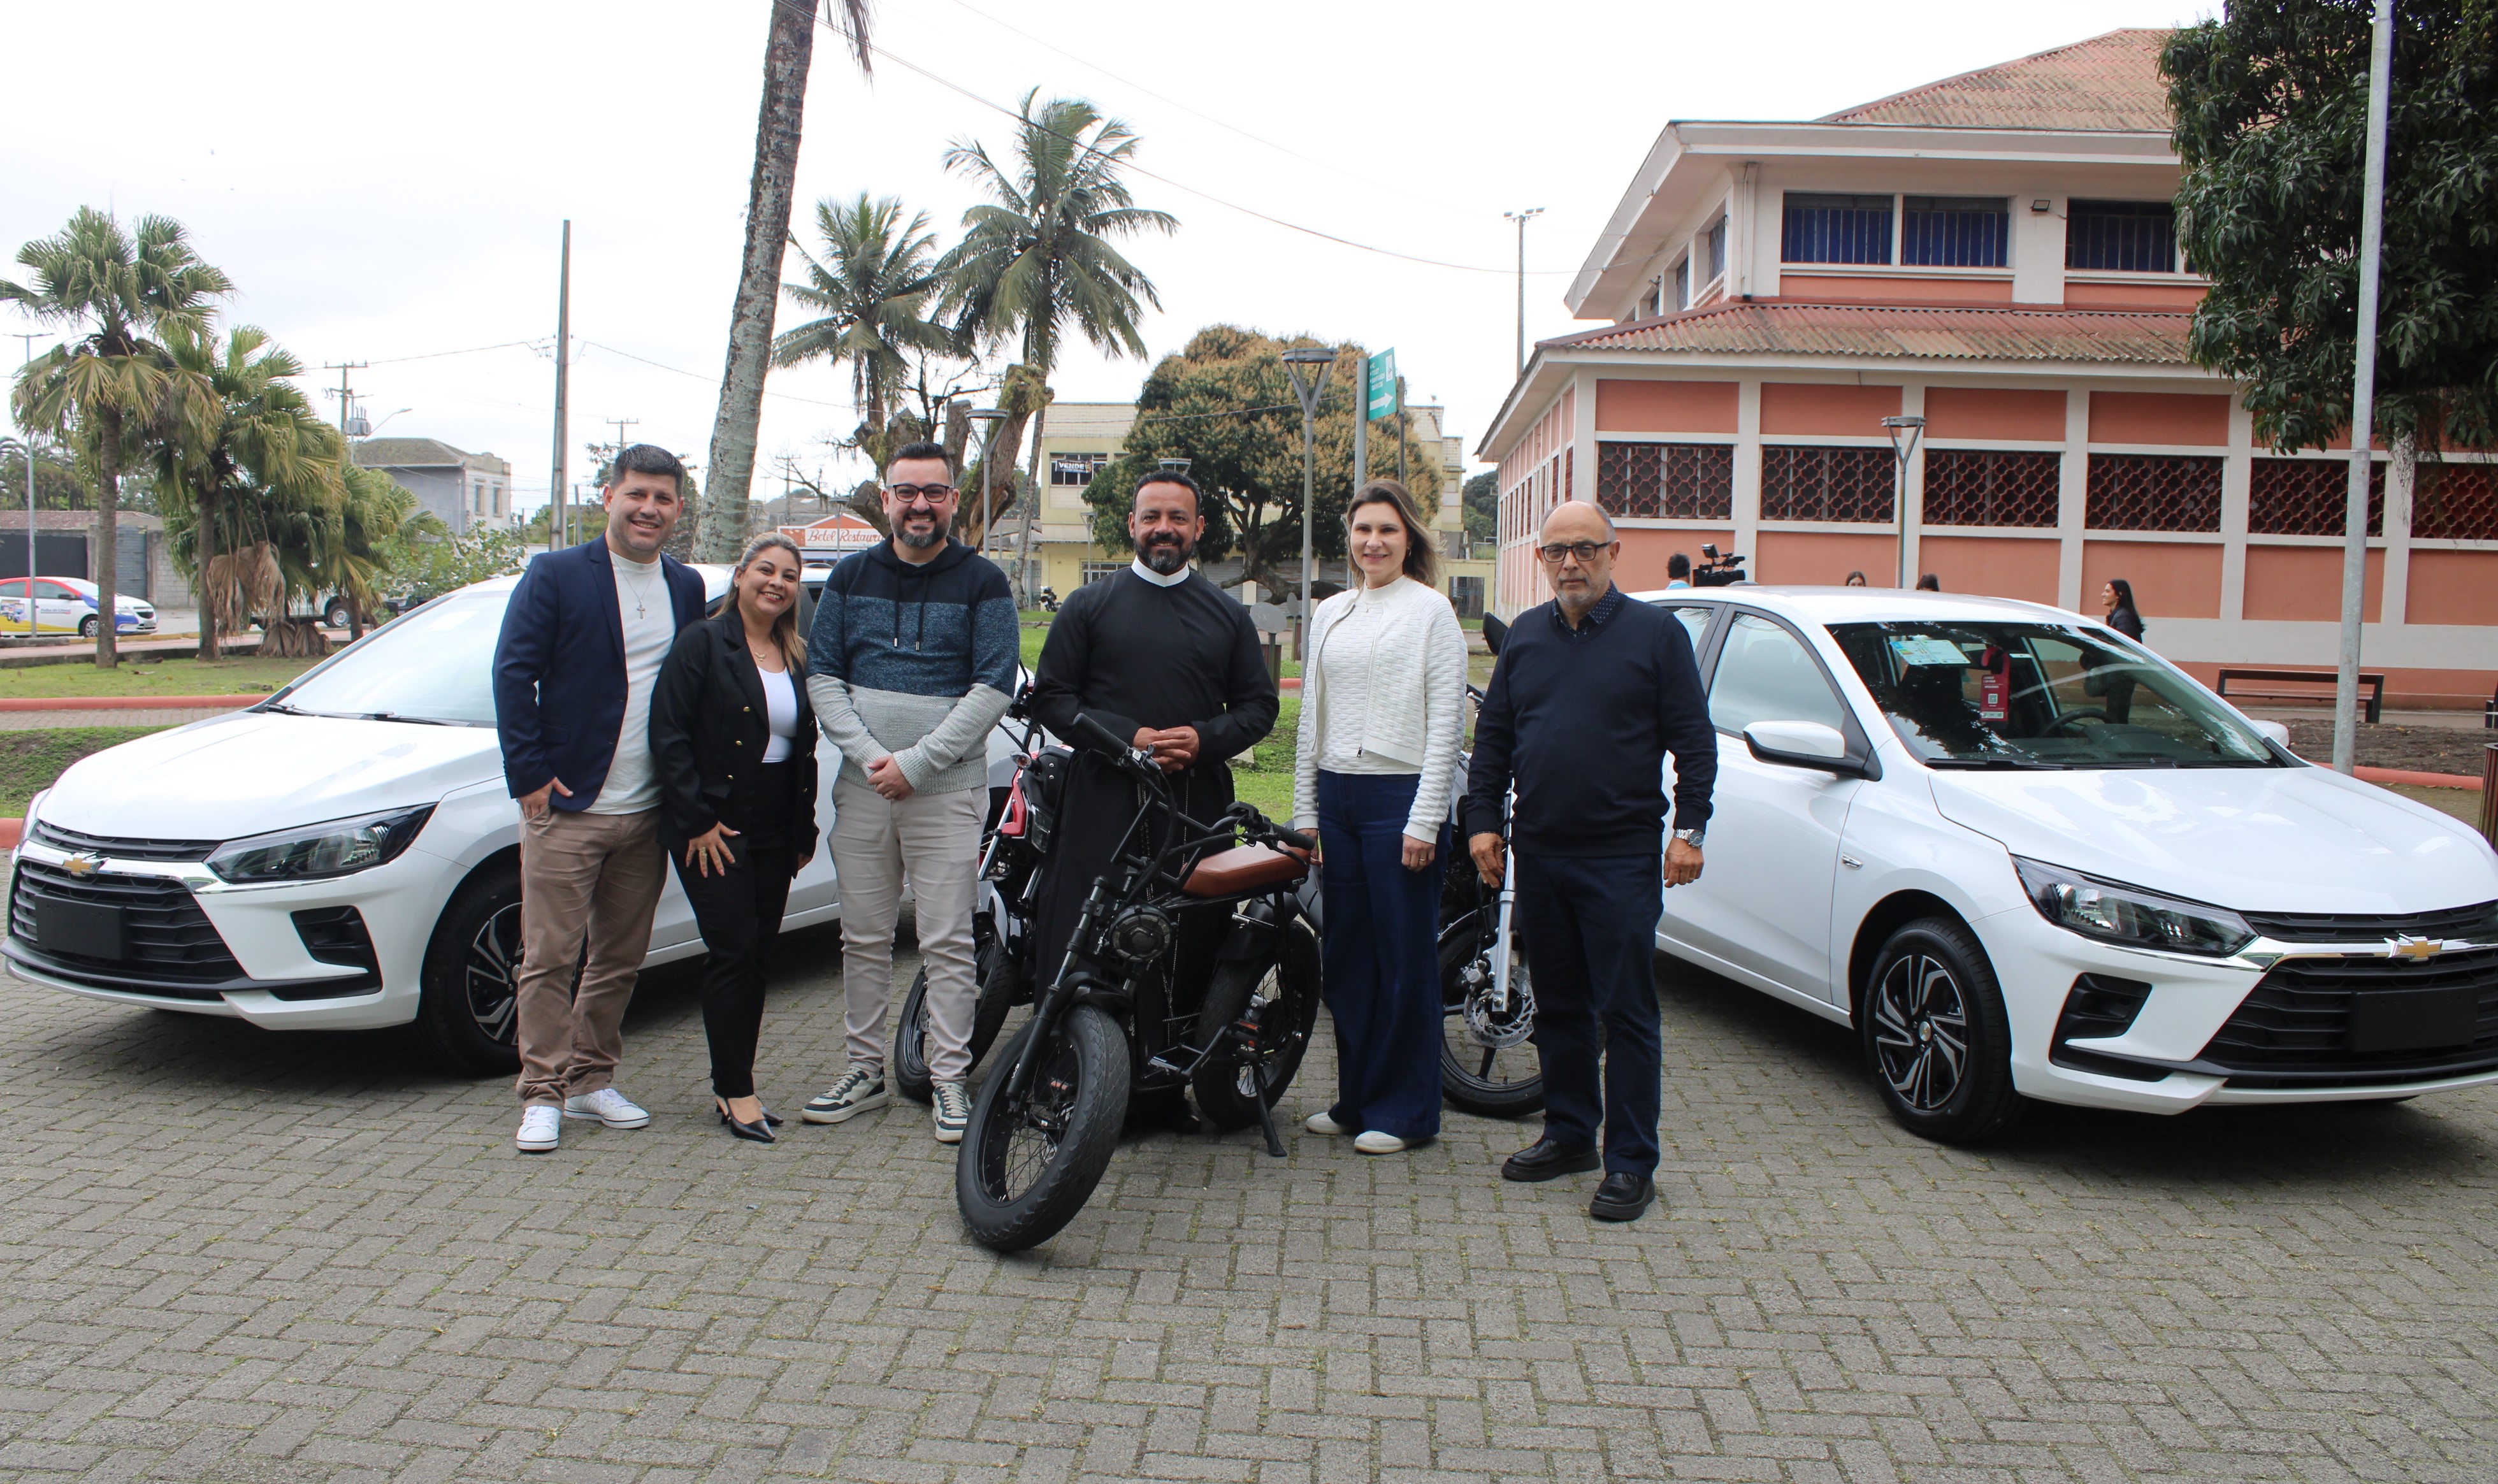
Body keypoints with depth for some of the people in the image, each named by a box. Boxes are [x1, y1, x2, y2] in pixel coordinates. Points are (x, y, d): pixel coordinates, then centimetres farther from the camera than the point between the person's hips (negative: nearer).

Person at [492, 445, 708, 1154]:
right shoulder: (555, 576, -3)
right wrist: (528, 775, -11)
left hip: (649, 813, 5)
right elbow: (513, 674, -6)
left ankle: (592, 1080, 24)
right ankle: (544, 1095, 9)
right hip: (566, 807, -4)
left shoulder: (687, 588, 11)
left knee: (621, 960, 11)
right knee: (550, 959, -1)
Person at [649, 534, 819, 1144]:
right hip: (713, 828, -6)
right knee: (733, 951, -8)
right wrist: (698, 819, -15)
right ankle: (736, 1089, 2)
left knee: (756, 956, 8)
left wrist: (804, 830, 11)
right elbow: (668, 735, -10)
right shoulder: (703, 643, -4)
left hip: (774, 832, 6)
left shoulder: (798, 659, 13)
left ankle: (734, 1083, 17)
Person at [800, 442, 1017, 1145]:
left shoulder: (982, 581, 2)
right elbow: (822, 675, 8)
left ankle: (949, 1079, 5)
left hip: (947, 789, -3)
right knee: (864, 940, 9)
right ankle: (867, 1069, 19)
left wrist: (917, 762, -12)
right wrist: (869, 755, -8)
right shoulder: (851, 576, 12)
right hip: (863, 787, 3)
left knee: (948, 944, -2)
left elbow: (995, 687, -5)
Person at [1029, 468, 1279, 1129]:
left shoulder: (1229, 615, 17)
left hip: (1199, 801, 2)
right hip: (1104, 799, -2)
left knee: (1189, 950, -3)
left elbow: (1260, 703, 15)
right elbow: (1051, 695, 5)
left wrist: (1203, 739, -5)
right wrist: (1129, 736, -9)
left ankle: (1170, 1089, 6)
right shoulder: (1089, 604, 10)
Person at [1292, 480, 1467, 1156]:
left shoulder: (1431, 609, -3)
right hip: (1336, 797, 6)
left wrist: (1424, 820, -12)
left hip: (1401, 797, -6)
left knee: (1405, 960, 0)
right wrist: (1305, 810, 12)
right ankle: (1355, 1099, 21)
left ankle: (1405, 1111, 10)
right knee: (1345, 956, 10)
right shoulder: (1330, 613, 15)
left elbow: (1445, 721, -7)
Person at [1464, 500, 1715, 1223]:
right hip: (1539, 852, 5)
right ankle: (1570, 1133, 26)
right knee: (1558, 1005, 13)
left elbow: (1693, 740, -2)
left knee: (1626, 1013, -2)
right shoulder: (1525, 635, 12)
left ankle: (1631, 1163, 4)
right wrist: (1482, 819, 7)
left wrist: (1689, 829, -10)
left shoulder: (1655, 633, -1)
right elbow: (1492, 735, 15)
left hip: (1621, 857, -5)